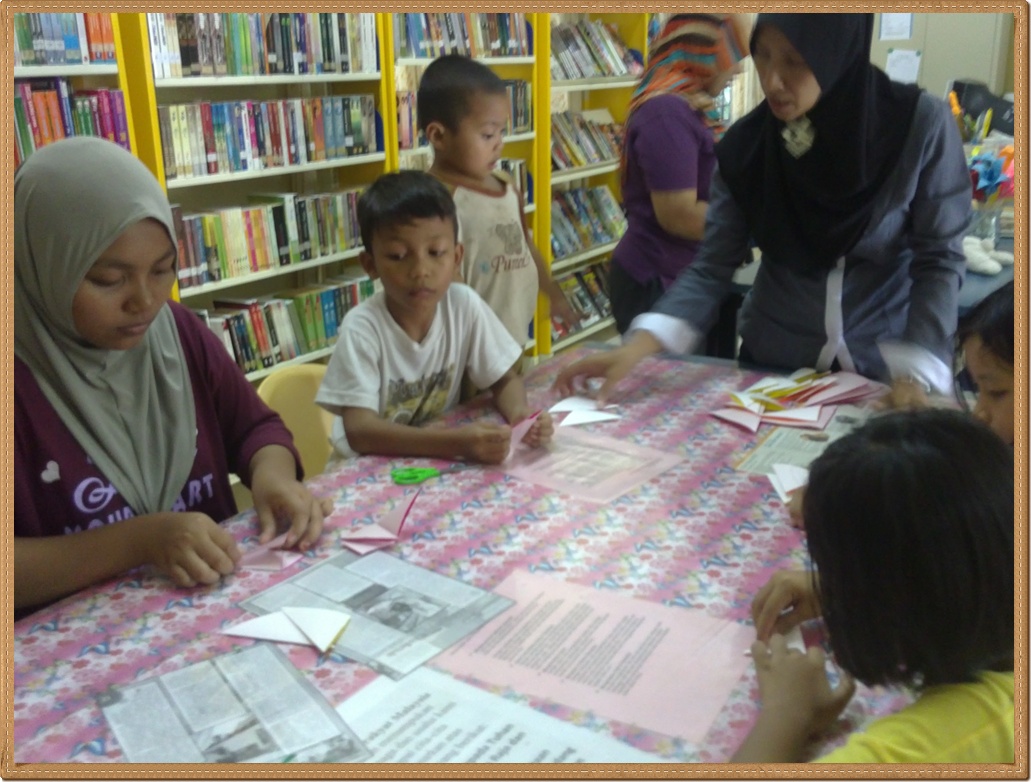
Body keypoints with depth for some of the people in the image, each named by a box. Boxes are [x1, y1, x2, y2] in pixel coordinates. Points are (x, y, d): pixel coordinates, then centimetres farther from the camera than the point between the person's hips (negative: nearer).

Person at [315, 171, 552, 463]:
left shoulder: (465, 305, -11)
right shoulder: (362, 328, -20)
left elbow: (505, 379, 0)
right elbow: (358, 431, -28)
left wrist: (519, 415, -23)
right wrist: (456, 442, -40)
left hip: (440, 459, 3)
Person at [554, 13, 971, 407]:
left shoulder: (920, 125, -16)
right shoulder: (745, 146, -10)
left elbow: (938, 262, -12)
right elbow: (711, 266, -10)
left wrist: (914, 379, -22)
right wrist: (638, 346, -23)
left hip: (885, 368, -2)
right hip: (771, 363, 2)